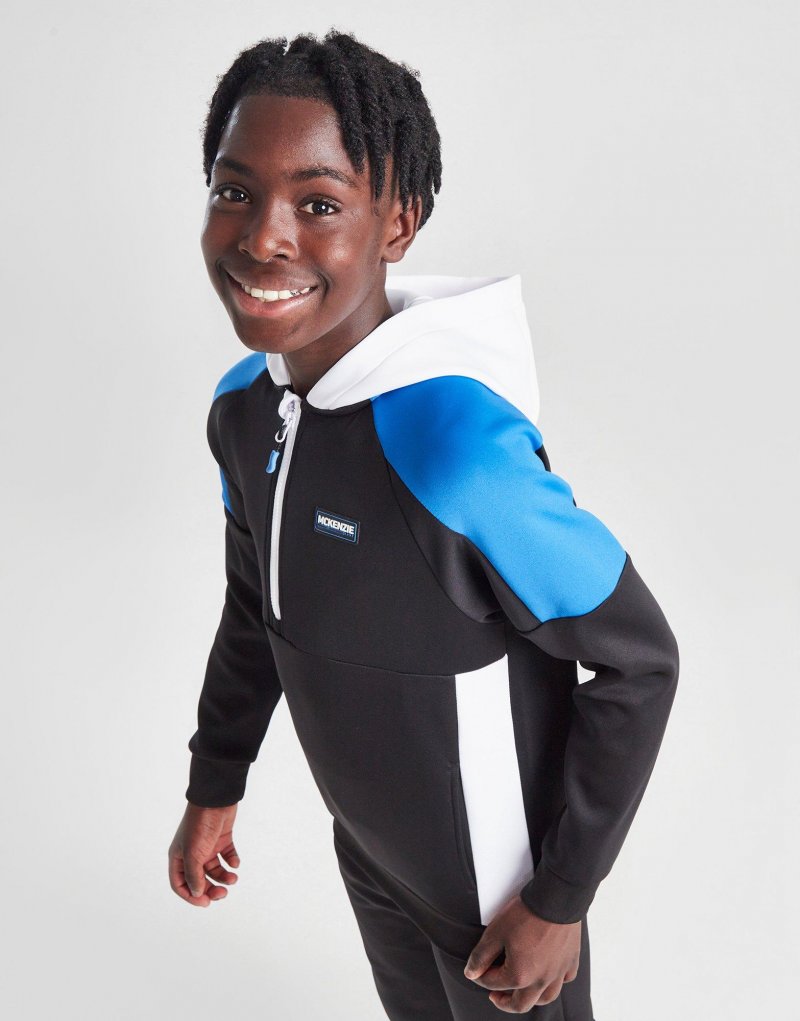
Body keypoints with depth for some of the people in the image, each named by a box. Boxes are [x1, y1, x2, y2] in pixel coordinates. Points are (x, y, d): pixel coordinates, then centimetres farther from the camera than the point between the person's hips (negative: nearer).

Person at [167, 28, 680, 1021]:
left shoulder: (455, 443, -33)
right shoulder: (240, 409, -9)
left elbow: (639, 660, -23)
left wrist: (561, 899, -17)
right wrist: (213, 789, 14)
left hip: (496, 880, -6)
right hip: (369, 847, 7)